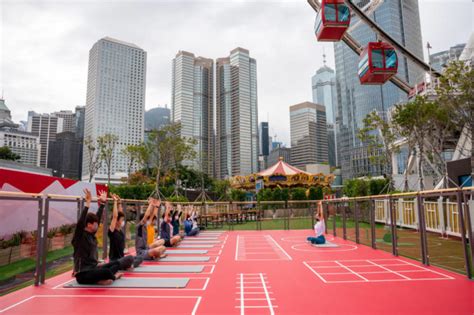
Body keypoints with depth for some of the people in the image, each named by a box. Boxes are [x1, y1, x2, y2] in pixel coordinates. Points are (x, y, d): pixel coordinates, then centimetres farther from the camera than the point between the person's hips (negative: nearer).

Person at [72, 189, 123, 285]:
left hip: (93, 269, 9)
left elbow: (98, 217, 14)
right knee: (106, 272, -32)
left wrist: (103, 203, 12)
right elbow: (80, 221, -31)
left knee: (116, 264, 12)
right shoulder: (80, 236, -14)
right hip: (83, 275, -9)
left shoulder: (91, 234, 7)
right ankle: (114, 276, 2)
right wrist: (88, 203, -36)